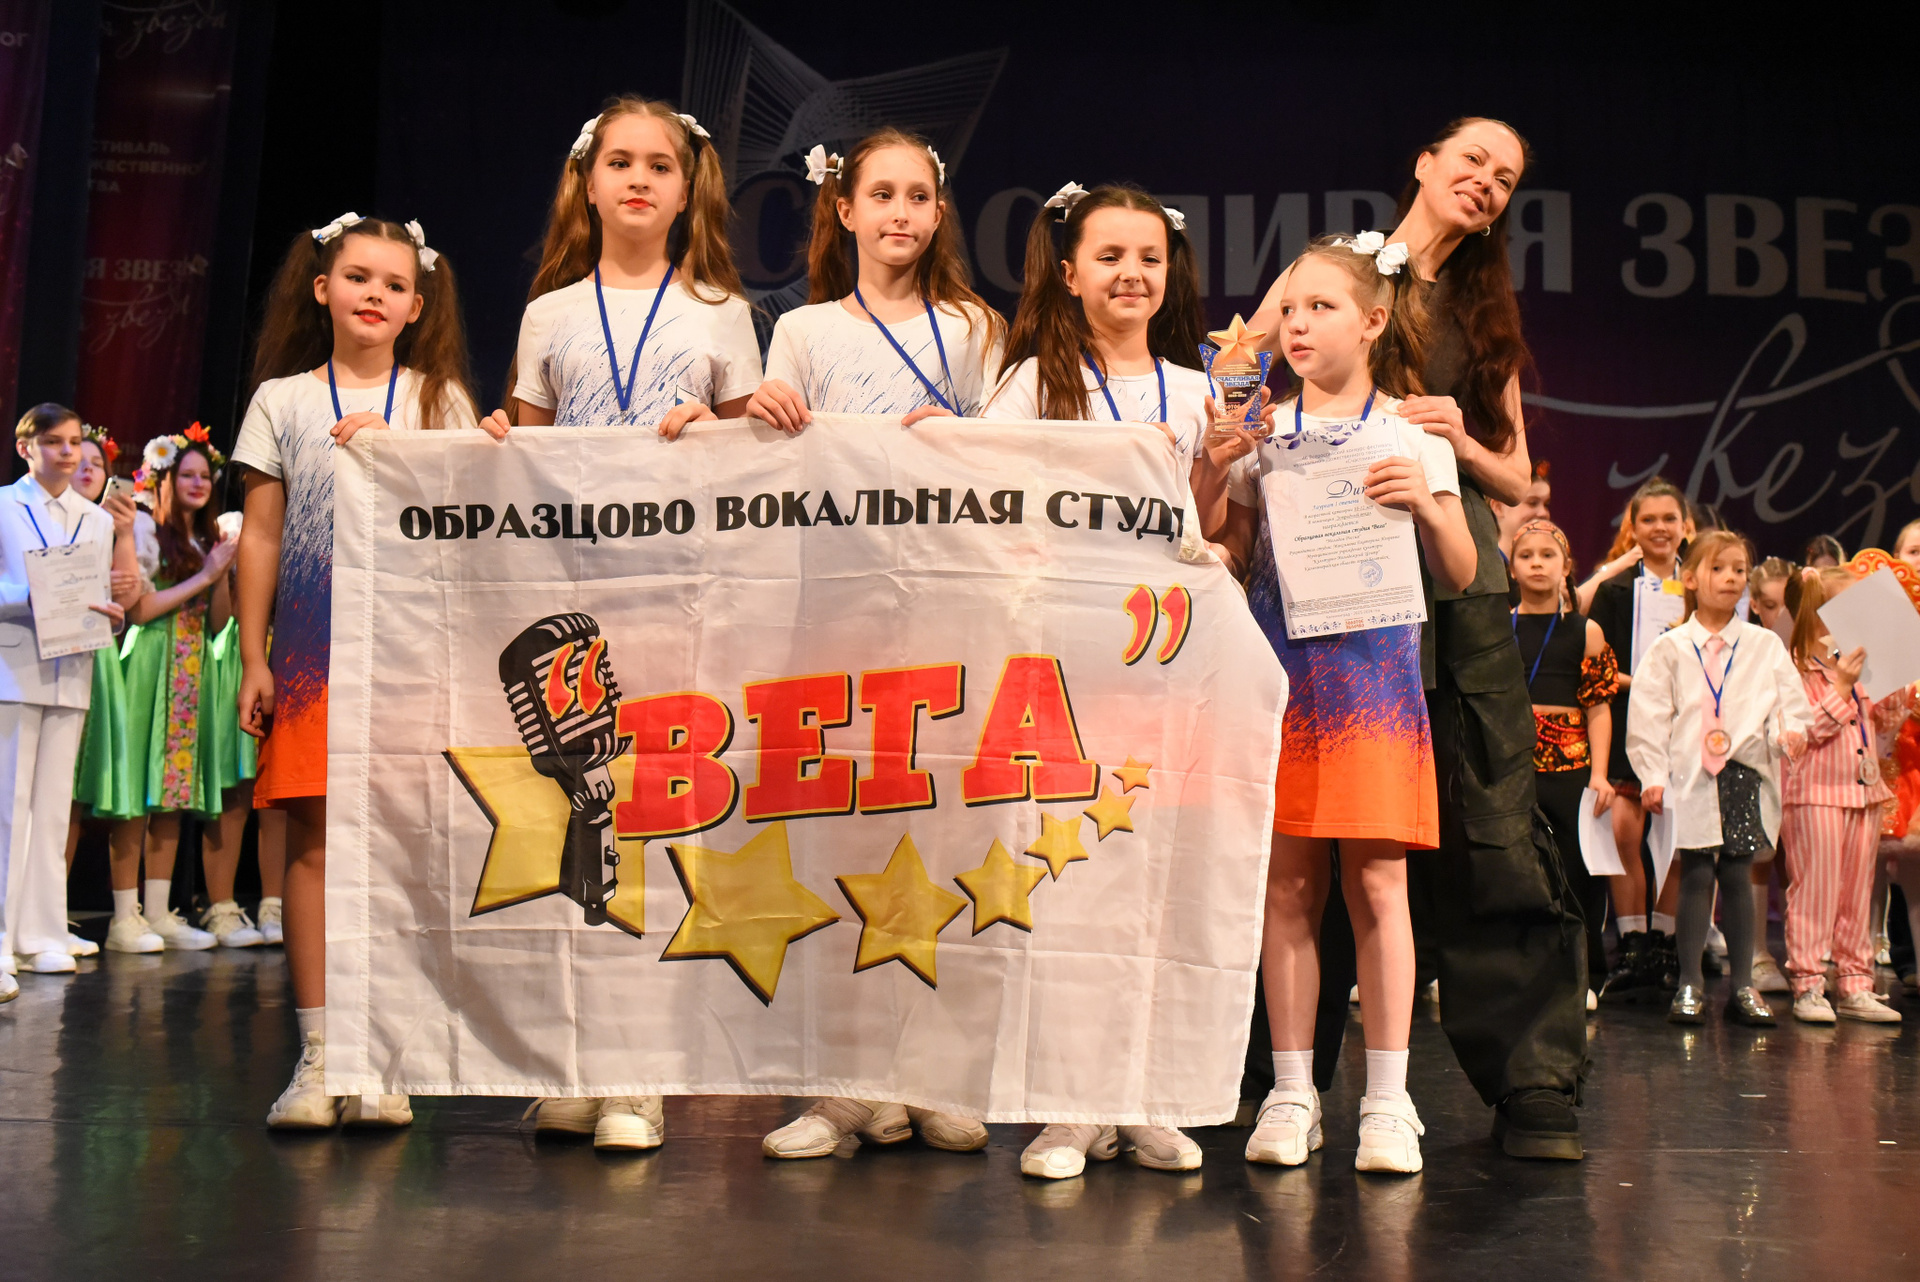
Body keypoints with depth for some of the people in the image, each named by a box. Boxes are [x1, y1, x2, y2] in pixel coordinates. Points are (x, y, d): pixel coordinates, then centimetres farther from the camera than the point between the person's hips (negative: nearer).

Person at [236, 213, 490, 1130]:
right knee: (314, 845, -3)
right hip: (312, 650, 1)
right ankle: (317, 1053, 2)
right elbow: (260, 537, 10)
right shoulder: (282, 400, 12)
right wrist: (253, 658, 4)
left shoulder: (439, 399, 11)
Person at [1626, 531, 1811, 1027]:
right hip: (1691, 777, -1)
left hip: (1746, 774, 1)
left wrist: (1790, 732, -15)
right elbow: (1647, 715, 1)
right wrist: (1652, 776, -5)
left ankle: (1742, 984, 13)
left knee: (1738, 876, 5)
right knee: (1696, 876, 0)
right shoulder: (1671, 648, 3)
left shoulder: (1766, 646, 9)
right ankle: (1690, 984, 8)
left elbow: (1790, 701, 7)